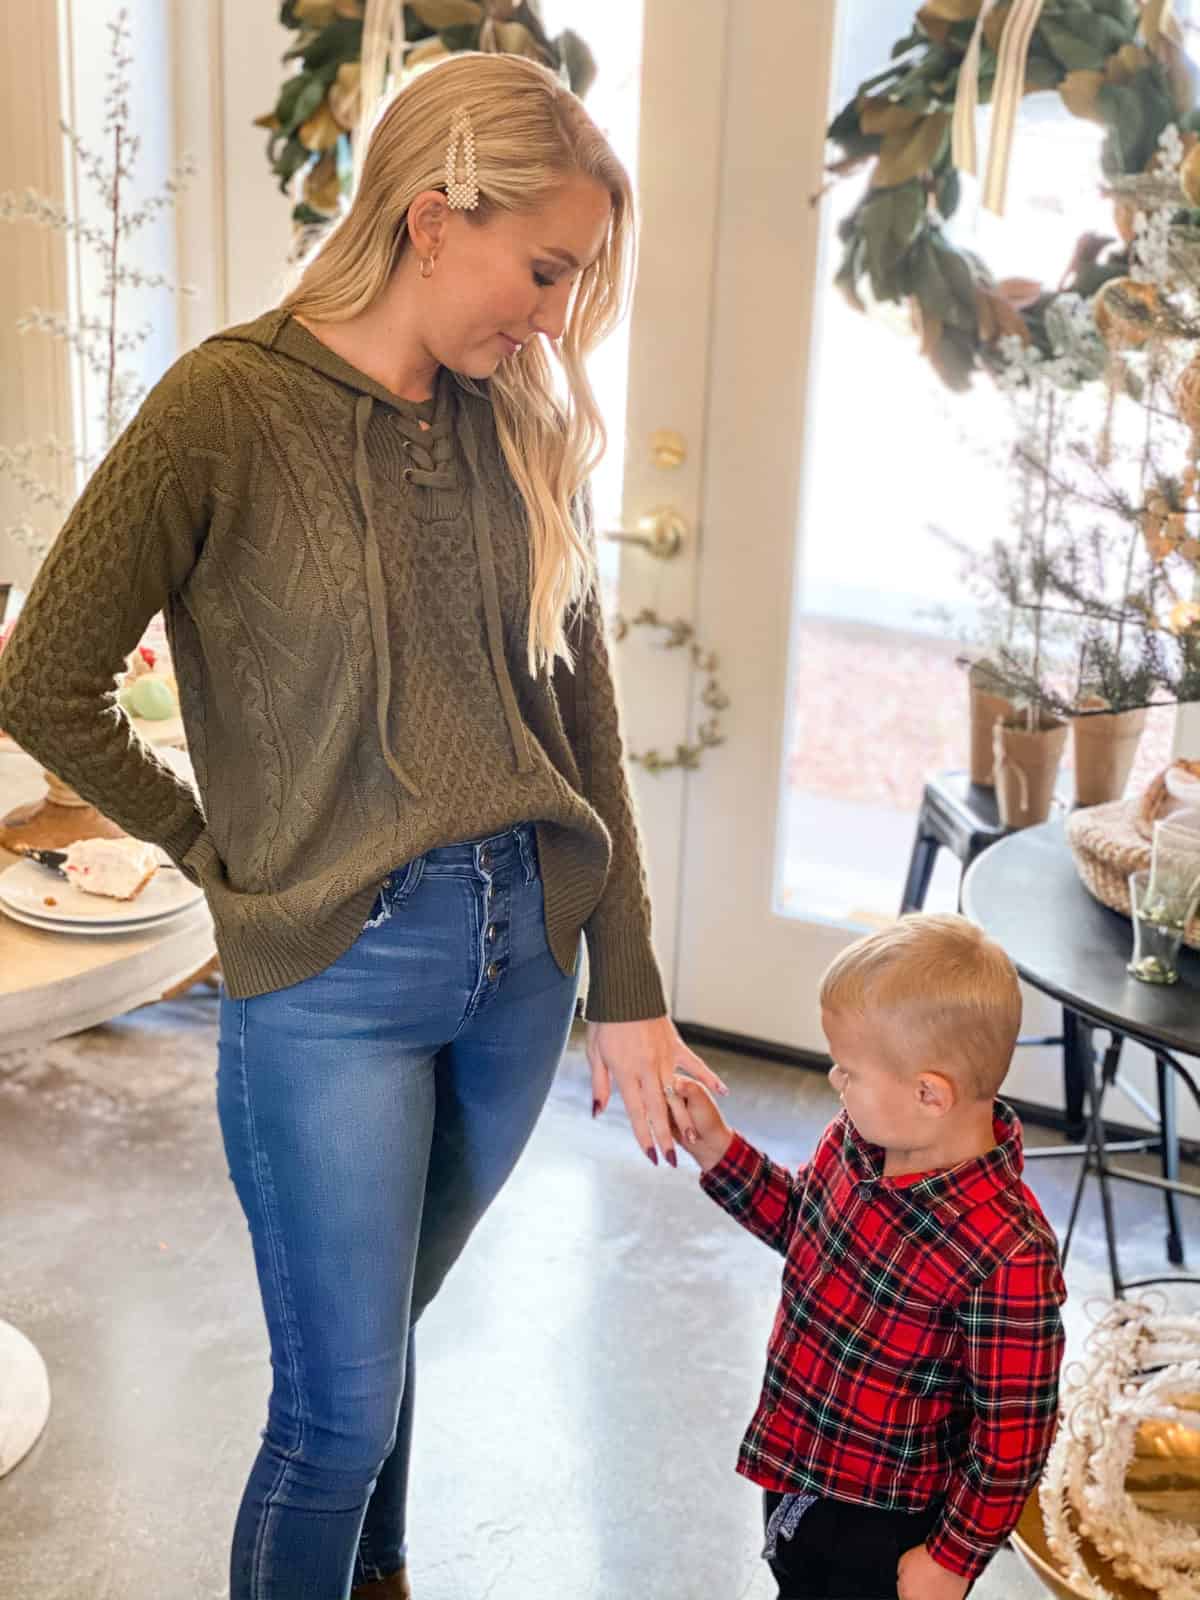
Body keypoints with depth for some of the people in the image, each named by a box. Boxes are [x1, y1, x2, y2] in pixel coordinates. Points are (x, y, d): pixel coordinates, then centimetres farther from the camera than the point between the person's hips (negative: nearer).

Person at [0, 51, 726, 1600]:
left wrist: (624, 984, 4)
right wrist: (225, 857, -4)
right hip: (329, 974, -4)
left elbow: (584, 712, 5)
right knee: (340, 1409, 7)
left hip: (525, 950, 5)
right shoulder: (225, 408, -13)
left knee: (383, 1326, 23)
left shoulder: (526, 427, 3)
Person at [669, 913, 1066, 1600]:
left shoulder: (1008, 1255, -33)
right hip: (794, 1470, 7)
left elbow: (1014, 1433, -23)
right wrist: (717, 1147, 0)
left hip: (883, 1525, -7)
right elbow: (800, 1218, 11)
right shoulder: (857, 1140, -11)